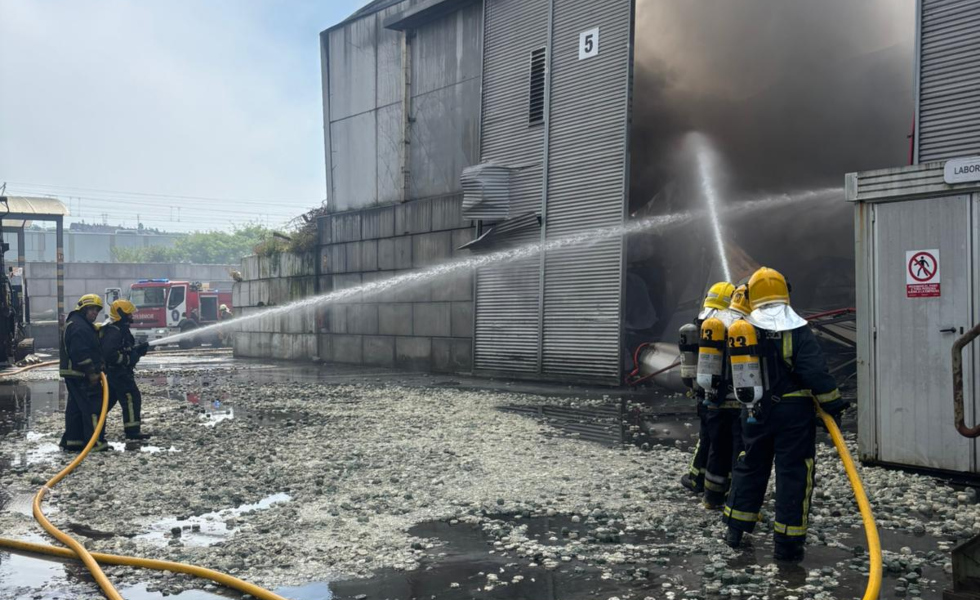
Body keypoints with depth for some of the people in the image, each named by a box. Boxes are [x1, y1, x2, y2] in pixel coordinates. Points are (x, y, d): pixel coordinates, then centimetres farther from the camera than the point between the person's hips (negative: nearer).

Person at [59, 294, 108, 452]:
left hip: (74, 374, 11)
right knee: (94, 406, -9)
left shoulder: (75, 323, 20)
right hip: (81, 375, -11)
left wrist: (94, 370, 21)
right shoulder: (78, 326, -17)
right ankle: (96, 442, -8)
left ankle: (71, 441, 18)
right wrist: (92, 372, -22)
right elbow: (80, 353, -25)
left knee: (76, 408, 14)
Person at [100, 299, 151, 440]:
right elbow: (109, 354, -28)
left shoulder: (121, 329, 15)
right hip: (118, 372, -11)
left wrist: (138, 349, 5)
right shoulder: (114, 332, -19)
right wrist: (129, 359, -24)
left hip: (114, 372, 11)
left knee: (109, 399, 18)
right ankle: (132, 430, -9)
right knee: (132, 397, -10)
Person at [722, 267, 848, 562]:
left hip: (756, 412, 4)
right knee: (793, 474, 4)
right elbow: (816, 373, -18)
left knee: (749, 466, 18)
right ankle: (786, 544, 7)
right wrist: (834, 404, -8)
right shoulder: (797, 330, -13)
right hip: (794, 412, -4)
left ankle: (735, 529, 24)